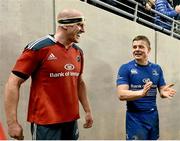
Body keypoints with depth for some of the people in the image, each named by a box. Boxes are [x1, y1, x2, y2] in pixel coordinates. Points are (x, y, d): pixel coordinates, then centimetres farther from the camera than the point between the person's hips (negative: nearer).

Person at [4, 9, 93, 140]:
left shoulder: (78, 52, 8)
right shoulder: (38, 48, -12)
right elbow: (13, 84, -11)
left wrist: (88, 110, 18)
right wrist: (12, 122, -14)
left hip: (71, 121, 7)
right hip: (46, 123, -6)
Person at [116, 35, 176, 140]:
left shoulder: (157, 69, 5)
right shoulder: (125, 68, -8)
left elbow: (162, 90, 9)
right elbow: (121, 95, -16)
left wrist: (164, 92, -16)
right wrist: (141, 93, -33)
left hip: (153, 116, 4)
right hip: (135, 118, -4)